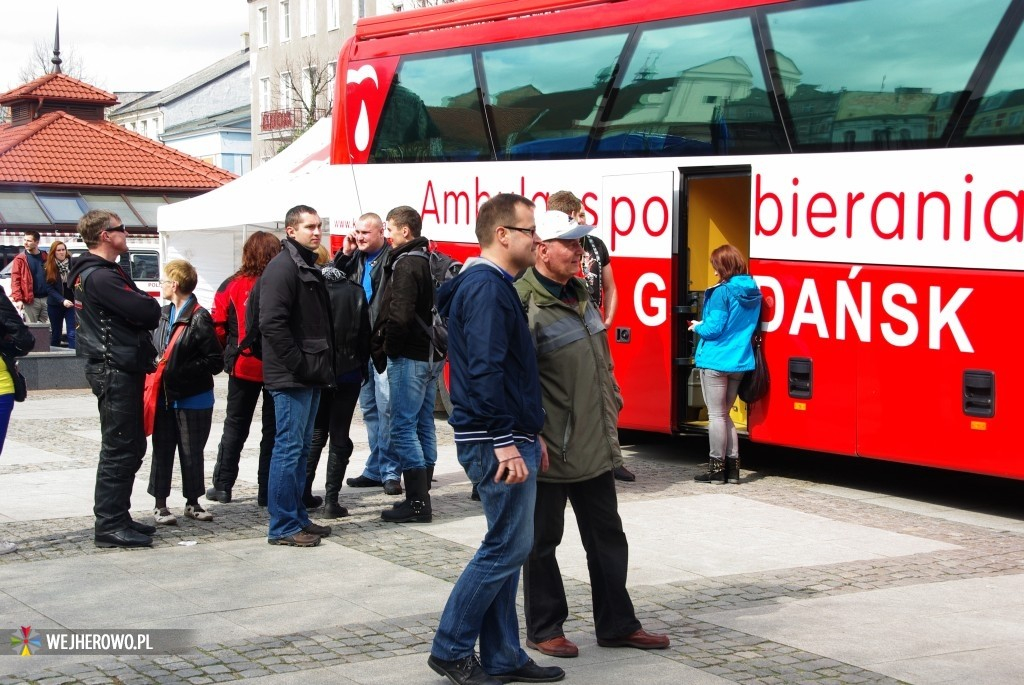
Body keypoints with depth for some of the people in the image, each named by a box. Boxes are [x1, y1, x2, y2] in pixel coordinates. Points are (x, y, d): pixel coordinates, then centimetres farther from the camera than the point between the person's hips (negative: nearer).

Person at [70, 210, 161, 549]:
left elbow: (141, 311, 16)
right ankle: (110, 525, -3)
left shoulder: (89, 273, 17)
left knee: (130, 447, 15)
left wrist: (143, 306, -4)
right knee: (119, 450, -7)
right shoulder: (100, 277, -17)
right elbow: (148, 312, -21)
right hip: (116, 371, -11)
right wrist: (149, 304, 0)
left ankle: (118, 517, 22)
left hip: (120, 369, 11)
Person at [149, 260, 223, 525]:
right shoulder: (164, 315, 8)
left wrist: (180, 371, -21)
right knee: (162, 451, 8)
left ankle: (192, 502, 19)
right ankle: (159, 503, 17)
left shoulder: (199, 318, -13)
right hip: (164, 397, 5)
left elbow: (215, 362, -16)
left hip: (193, 399, -5)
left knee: (192, 453, 6)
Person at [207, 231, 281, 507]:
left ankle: (222, 486, 19)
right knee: (273, 429, 9)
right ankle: (267, 491, 9)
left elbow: (218, 327, -4)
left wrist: (230, 351, 12)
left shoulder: (232, 286, -6)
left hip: (243, 366, 1)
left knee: (235, 426, 15)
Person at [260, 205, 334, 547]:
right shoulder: (283, 267, -12)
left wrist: (322, 365, 14)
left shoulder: (309, 268, 18)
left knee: (300, 448, 14)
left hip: (309, 377, 10)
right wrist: (299, 364, -20)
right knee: (289, 448, -6)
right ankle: (283, 526, -2)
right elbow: (272, 323, -22)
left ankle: (297, 518, 22)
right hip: (291, 378, -10)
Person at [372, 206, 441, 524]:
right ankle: (421, 499, 19)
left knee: (403, 429, -6)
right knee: (423, 426, 13)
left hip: (408, 357, -10)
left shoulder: (406, 264, -15)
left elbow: (400, 316, -24)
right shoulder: (432, 261, 13)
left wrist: (386, 346, -10)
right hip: (431, 355, 10)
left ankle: (416, 503, -6)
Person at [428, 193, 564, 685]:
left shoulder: (495, 287, 18)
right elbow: (485, 371, -23)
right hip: (497, 442, -11)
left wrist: (530, 434, 22)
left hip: (509, 439, 11)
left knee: (506, 549, 12)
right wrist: (505, 442, -24)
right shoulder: (487, 289, -15)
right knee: (508, 547, -5)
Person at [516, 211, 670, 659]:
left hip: (594, 445, 9)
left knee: (607, 536, 14)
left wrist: (611, 398, 19)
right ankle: (544, 630, 19)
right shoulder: (525, 302, -17)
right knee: (542, 541, 6)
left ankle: (616, 625, 24)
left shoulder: (579, 292, 11)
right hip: (550, 450, -8)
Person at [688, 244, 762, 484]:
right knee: (725, 414, 17)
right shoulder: (753, 291, 6)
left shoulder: (722, 292, -16)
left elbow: (713, 328, -18)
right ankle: (732, 466, 15)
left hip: (715, 361, -7)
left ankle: (717, 468, 4)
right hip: (739, 362, 7)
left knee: (716, 415, 0)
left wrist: (698, 327, 3)